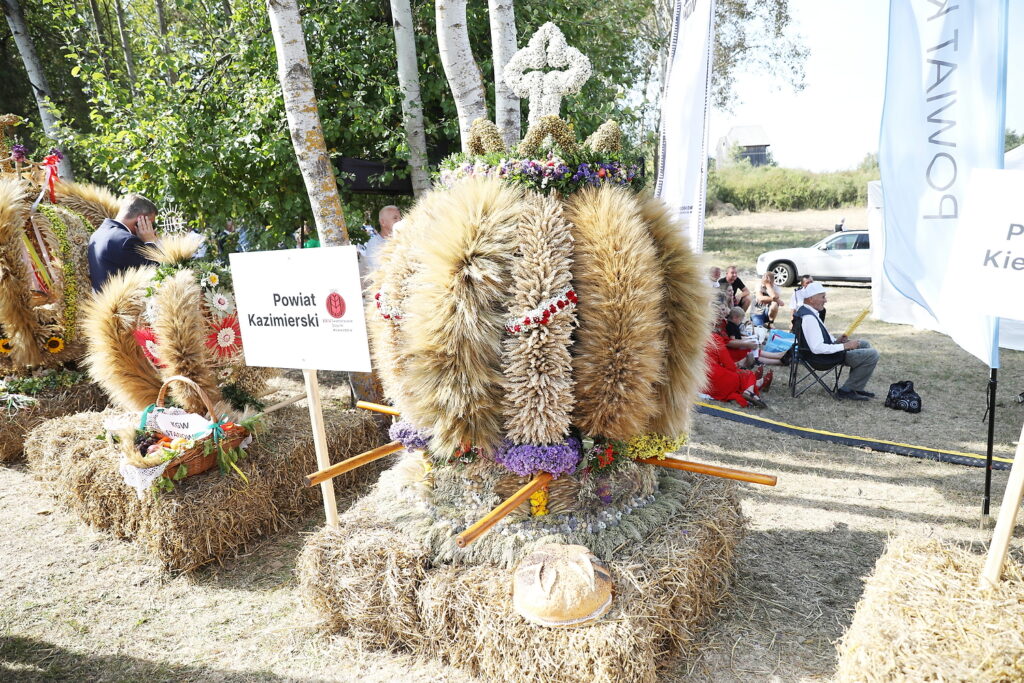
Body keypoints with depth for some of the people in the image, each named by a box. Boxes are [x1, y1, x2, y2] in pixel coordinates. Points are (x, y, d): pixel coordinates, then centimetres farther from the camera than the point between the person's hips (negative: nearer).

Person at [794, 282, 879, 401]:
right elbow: (817, 348, -32)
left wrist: (836, 341, 5)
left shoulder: (805, 311, 6)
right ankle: (846, 391, -1)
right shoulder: (809, 318, -27)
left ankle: (856, 388, 22)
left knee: (864, 344, 22)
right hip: (824, 358, -11)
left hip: (828, 348, 11)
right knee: (872, 354, -10)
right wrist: (844, 346, -22)